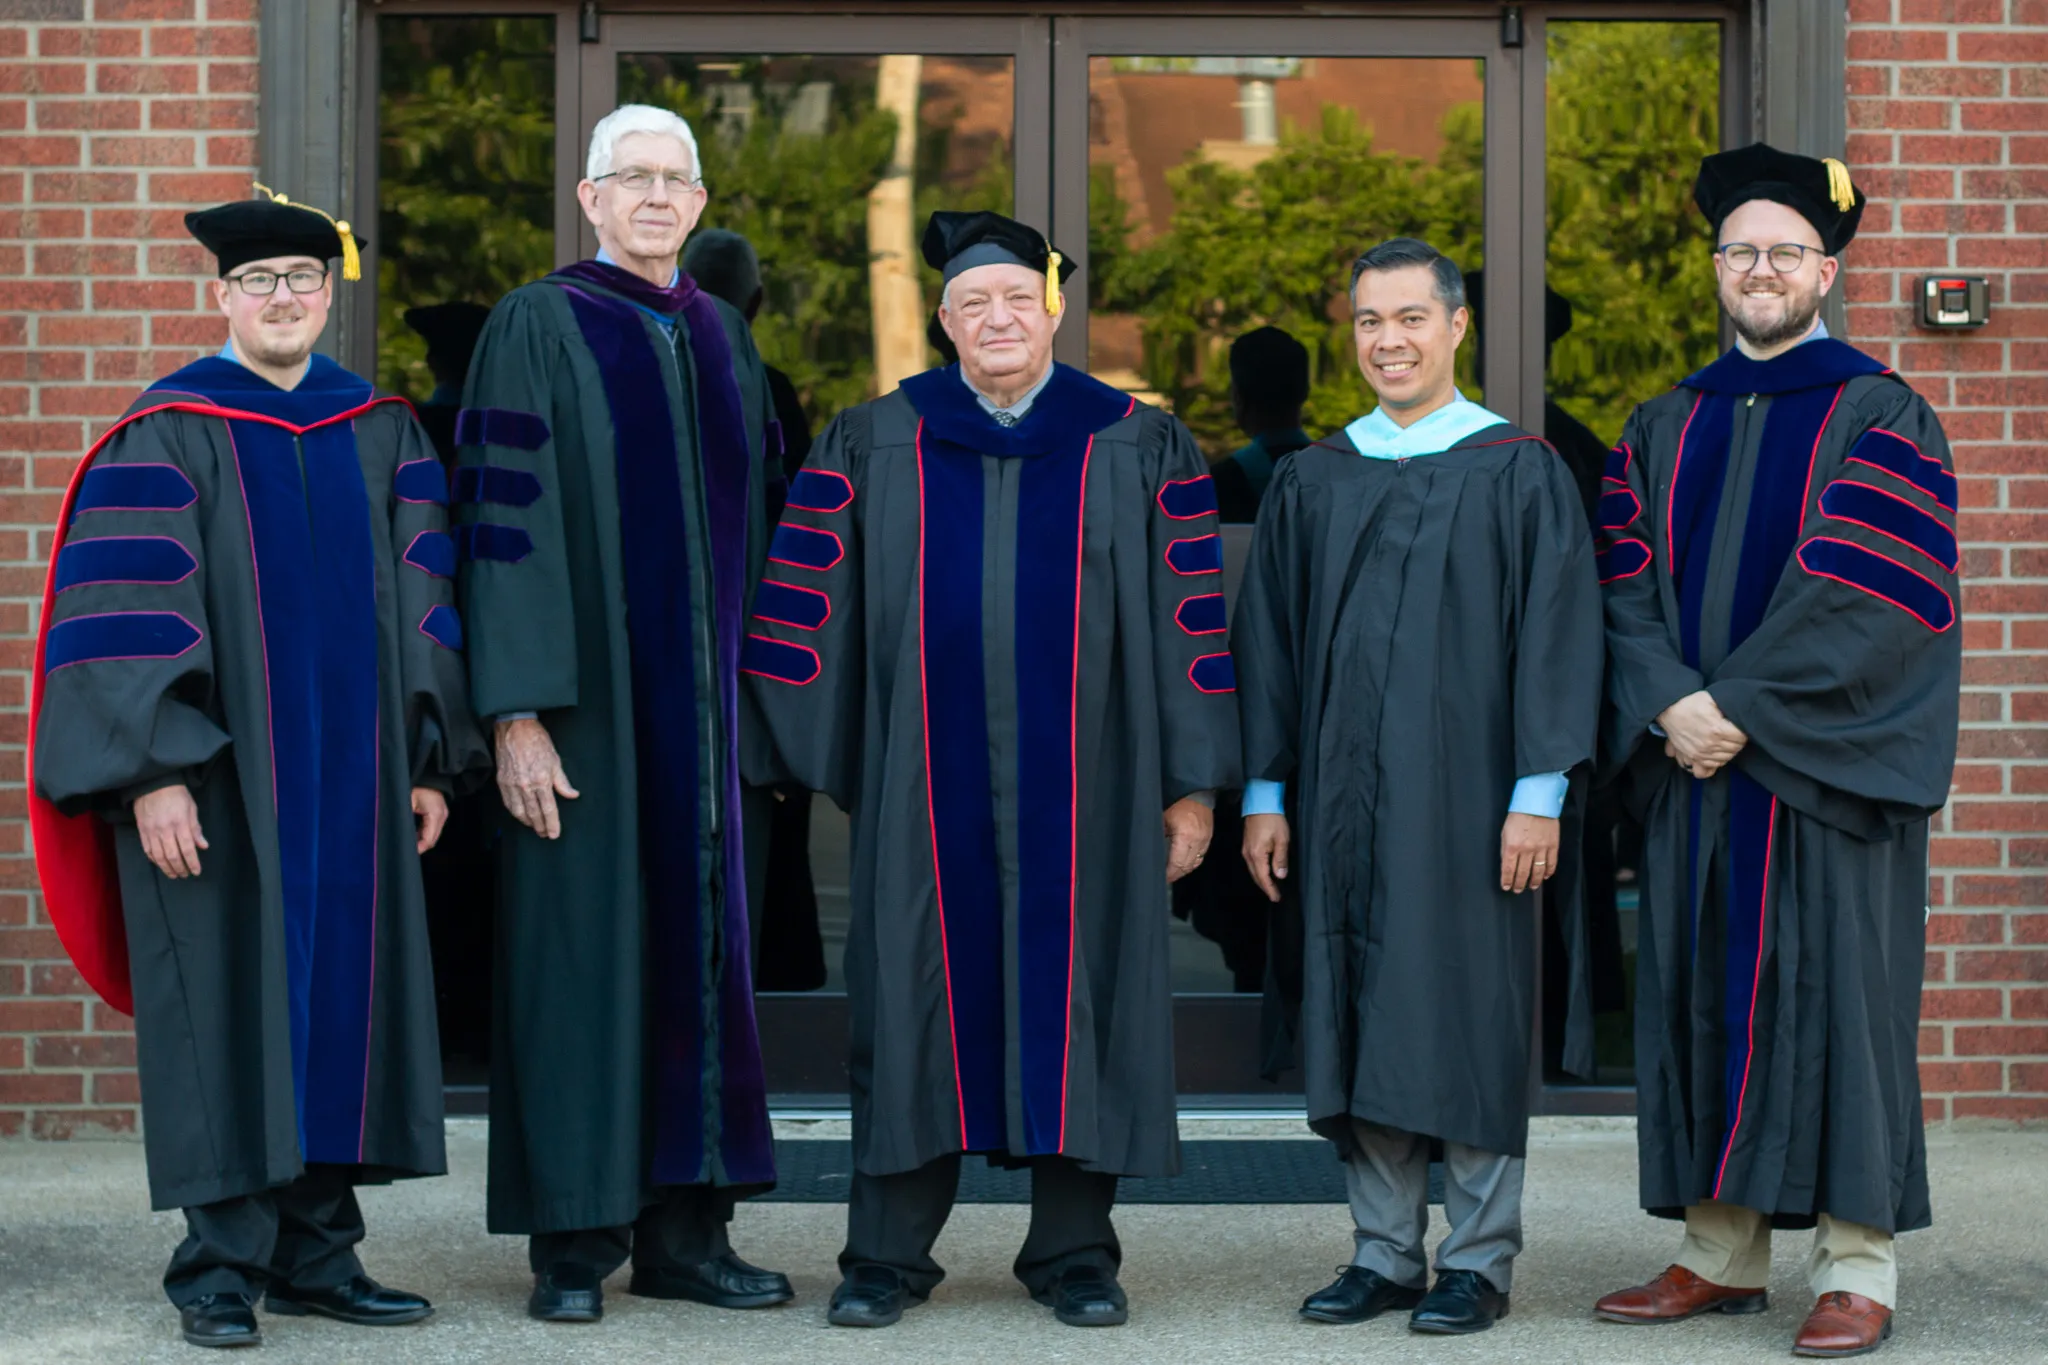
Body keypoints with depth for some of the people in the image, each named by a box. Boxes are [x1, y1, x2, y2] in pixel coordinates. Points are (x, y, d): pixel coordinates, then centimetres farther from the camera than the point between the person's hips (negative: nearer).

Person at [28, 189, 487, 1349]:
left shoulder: (383, 434, 11)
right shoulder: (166, 436, -3)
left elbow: (422, 606, 12)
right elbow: (124, 614, -9)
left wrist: (432, 761, 6)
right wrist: (154, 771, -17)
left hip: (351, 779, 4)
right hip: (216, 781, -4)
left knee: (341, 1000, 6)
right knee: (224, 1007, -2)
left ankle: (316, 1252, 15)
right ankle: (220, 1267, 5)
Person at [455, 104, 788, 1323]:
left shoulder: (723, 338, 13)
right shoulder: (538, 329, -4)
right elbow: (505, 528, -10)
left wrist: (753, 694, 10)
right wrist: (520, 712, -17)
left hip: (703, 702, 5)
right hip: (588, 703, -5)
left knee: (698, 936, 6)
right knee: (582, 941, -2)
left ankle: (684, 1231, 13)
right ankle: (573, 1242, 5)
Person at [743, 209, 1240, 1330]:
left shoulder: (1142, 450, 6)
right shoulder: (873, 446, 8)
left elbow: (1190, 621, 3)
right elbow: (803, 607, 7)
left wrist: (1191, 784, -2)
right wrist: (811, 754, 0)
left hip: (1083, 792, 0)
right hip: (926, 792, 0)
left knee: (1078, 1002, 3)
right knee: (916, 1005, 3)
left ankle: (1074, 1252, 13)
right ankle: (886, 1257, 11)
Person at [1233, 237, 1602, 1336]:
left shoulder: (1520, 473, 0)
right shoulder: (1311, 482, 11)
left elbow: (1556, 636, -4)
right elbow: (1266, 641, 12)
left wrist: (1538, 792, -11)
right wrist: (1264, 792, 6)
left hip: (1464, 794, -4)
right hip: (1341, 795, 4)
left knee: (1465, 1019, -1)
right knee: (1360, 1023, 6)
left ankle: (1479, 1262, 8)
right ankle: (1384, 1253, 14)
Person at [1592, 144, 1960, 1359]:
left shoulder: (1881, 419, -2)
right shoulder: (1666, 428, 14)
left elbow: (1865, 600, -12)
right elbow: (1630, 585, 6)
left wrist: (1741, 708, -17)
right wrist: (1674, 704, -12)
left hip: (1822, 767, -5)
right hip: (1695, 761, 5)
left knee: (1836, 992, -4)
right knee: (1701, 996, 6)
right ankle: (1722, 1252, 15)